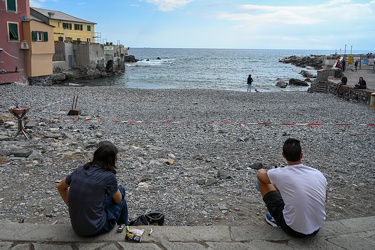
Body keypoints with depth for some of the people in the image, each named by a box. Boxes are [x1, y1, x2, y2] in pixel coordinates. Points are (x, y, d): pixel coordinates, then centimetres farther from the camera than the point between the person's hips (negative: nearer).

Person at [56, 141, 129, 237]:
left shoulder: (80, 170, -1)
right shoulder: (108, 176, -17)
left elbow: (60, 187, 17)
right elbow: (118, 199, 1)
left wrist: (71, 206, 22)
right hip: (95, 229, -6)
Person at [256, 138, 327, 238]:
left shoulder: (280, 174, -19)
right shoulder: (318, 174, -8)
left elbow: (260, 174, 5)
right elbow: (325, 199, 12)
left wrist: (262, 171, 29)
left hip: (294, 231, -4)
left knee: (262, 182, 7)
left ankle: (277, 219, 23)